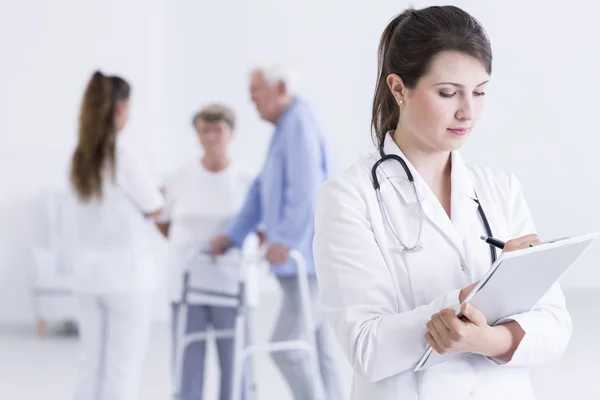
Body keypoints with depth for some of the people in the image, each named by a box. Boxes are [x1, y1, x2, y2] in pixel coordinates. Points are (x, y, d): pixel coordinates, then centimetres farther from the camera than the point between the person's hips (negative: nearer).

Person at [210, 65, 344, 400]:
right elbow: (263, 191, 24)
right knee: (319, 355, 9)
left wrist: (285, 240, -25)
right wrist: (233, 236, 20)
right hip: (302, 263, 10)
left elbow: (306, 189, -22)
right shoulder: (285, 128, 21)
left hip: (310, 262, -10)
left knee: (287, 347, -13)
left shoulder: (300, 123, -11)